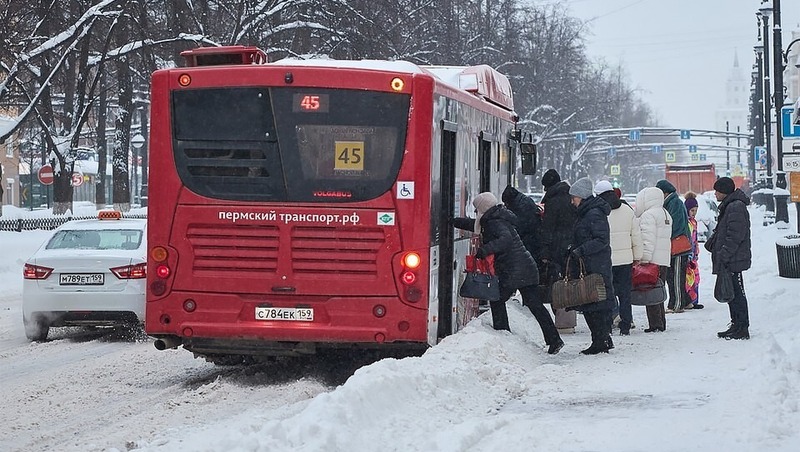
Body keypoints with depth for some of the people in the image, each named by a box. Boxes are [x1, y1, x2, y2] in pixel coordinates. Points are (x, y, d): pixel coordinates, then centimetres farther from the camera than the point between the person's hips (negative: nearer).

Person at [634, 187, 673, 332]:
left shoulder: (648, 215, -11)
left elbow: (648, 239, -19)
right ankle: (661, 323, 16)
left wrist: (644, 259, -20)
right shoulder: (665, 214, 19)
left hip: (652, 260, -9)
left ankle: (655, 323, -9)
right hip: (665, 259, 10)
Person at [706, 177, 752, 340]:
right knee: (731, 293, 15)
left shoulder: (736, 208, -17)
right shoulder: (729, 206, 17)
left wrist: (723, 255, -23)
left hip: (733, 261, -11)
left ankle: (742, 329, -4)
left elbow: (734, 236, -22)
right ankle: (736, 325, 22)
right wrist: (712, 242, 12)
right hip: (729, 261, 11)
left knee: (736, 293, -7)